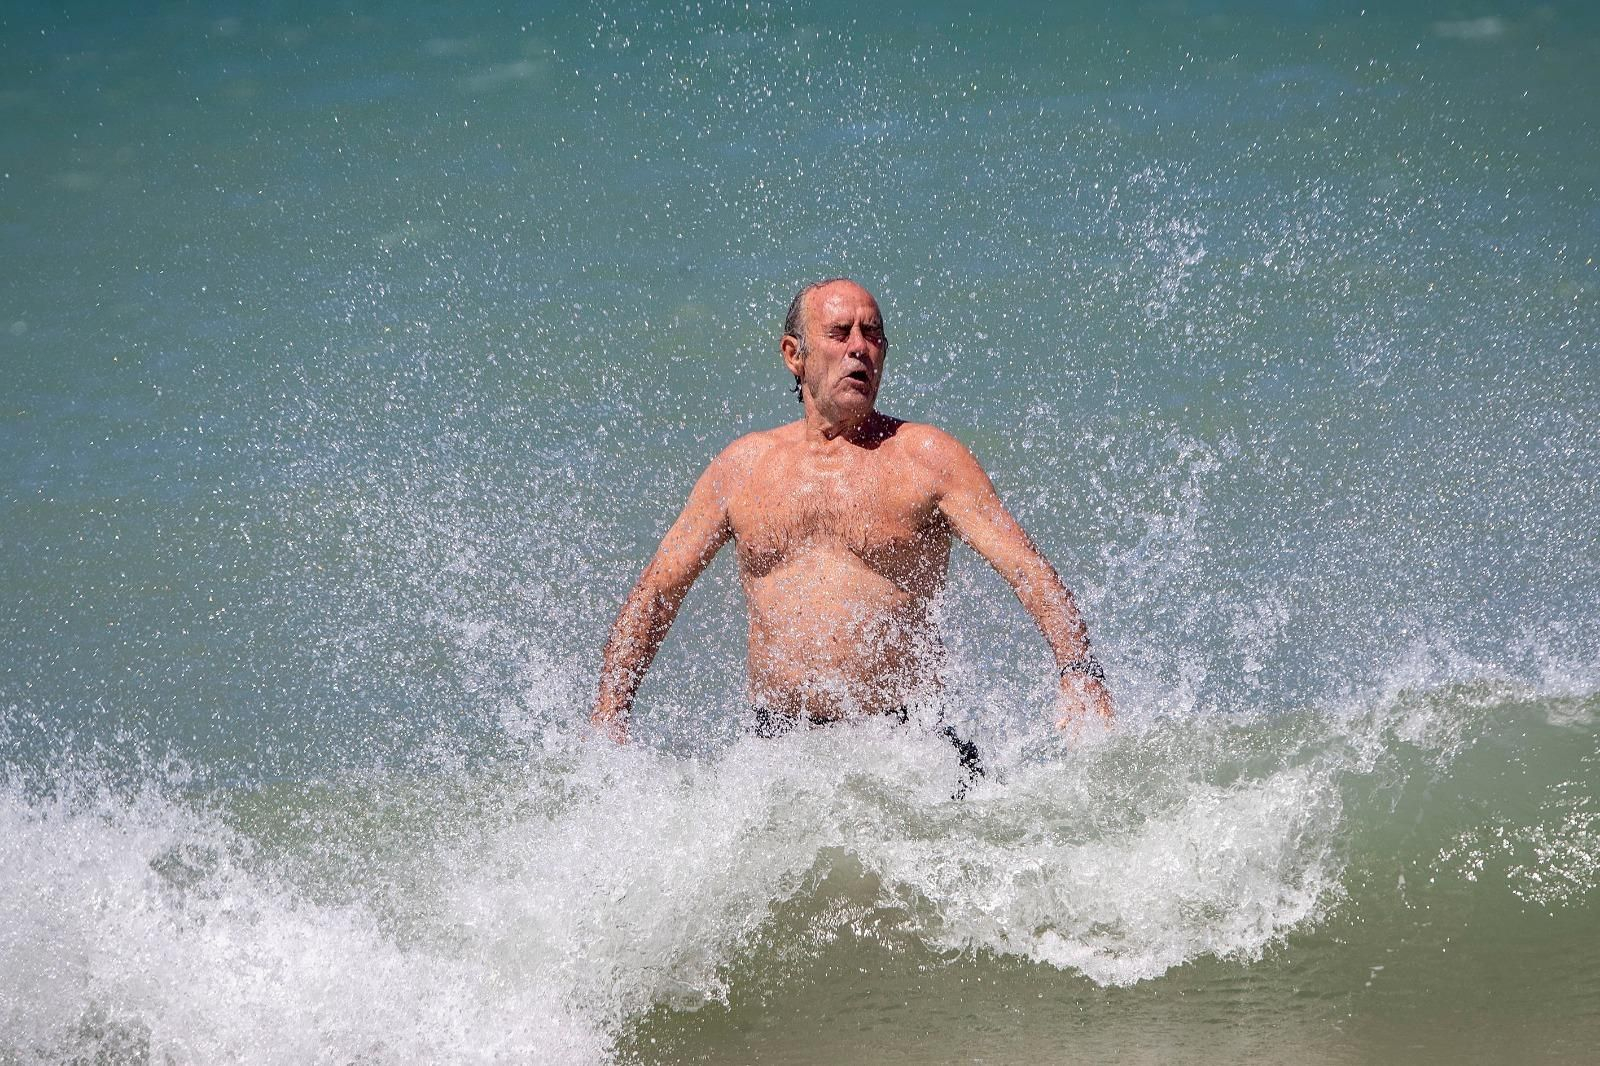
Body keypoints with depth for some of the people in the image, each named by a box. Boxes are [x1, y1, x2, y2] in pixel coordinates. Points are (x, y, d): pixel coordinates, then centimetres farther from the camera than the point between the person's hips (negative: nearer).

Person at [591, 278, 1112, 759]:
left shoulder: (926, 456, 2)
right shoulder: (743, 465, 11)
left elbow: (1028, 569, -6)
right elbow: (657, 589, 18)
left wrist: (1080, 678, -22)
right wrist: (609, 713, 8)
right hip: (777, 743, 2)